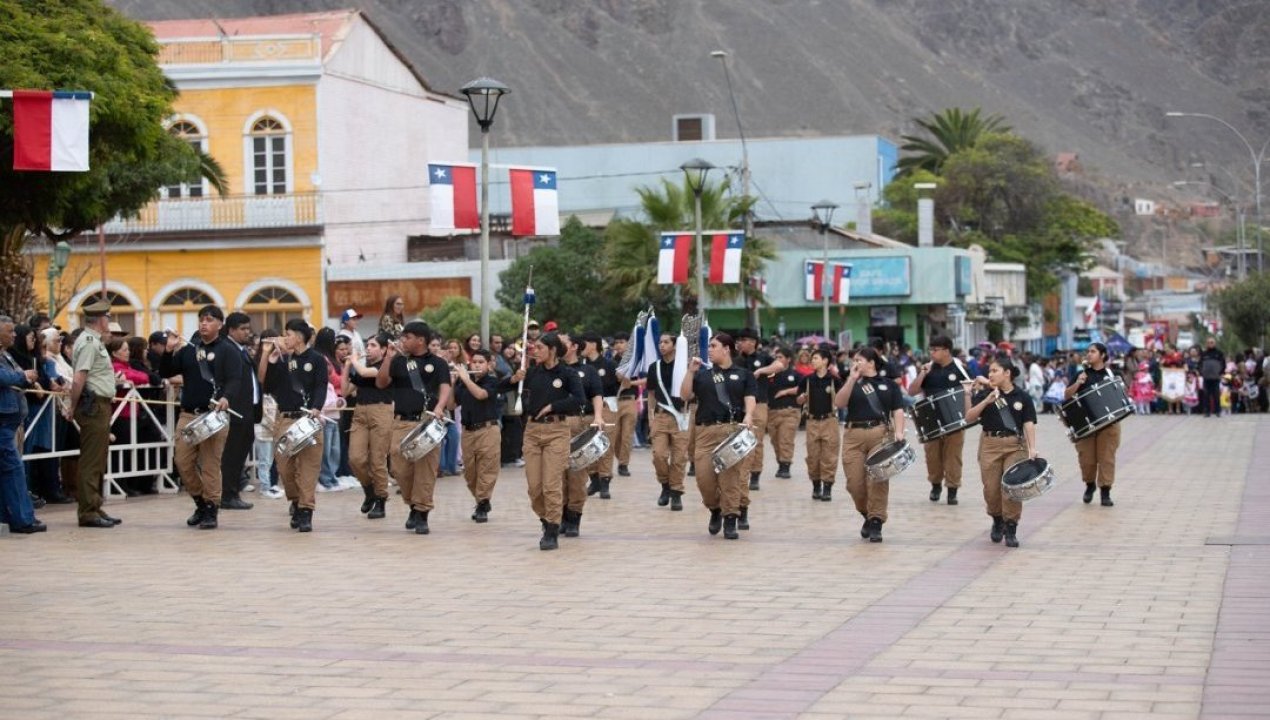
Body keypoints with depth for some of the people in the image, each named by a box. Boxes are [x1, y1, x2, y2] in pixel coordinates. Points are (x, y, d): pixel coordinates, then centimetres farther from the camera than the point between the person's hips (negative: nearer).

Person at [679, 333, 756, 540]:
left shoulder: (742, 374, 11)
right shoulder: (703, 374, 15)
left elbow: (749, 399, 3)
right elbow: (685, 395, 6)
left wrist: (748, 416, -16)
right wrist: (690, 372, -3)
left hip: (733, 429, -2)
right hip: (707, 430, 2)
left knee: (731, 475, -7)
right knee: (704, 475, -6)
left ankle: (730, 518, 1)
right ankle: (715, 510, 19)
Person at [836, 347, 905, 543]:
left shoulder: (889, 384, 10)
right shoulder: (853, 382, 14)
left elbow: (897, 410, 4)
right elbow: (839, 402, -2)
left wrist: (899, 432, -11)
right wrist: (852, 379, -7)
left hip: (881, 433, -2)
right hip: (854, 435, 2)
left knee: (878, 480, -8)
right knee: (854, 482, -3)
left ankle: (876, 522, -3)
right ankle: (866, 514, 20)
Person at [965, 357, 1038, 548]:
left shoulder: (1022, 396, 0)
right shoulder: (985, 394, 2)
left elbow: (1029, 423, -4)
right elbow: (969, 417, -4)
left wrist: (1032, 448, -15)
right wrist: (987, 401, -16)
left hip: (1015, 445, -1)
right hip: (990, 444, 1)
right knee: (991, 488, 5)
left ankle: (1011, 529, 2)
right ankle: (997, 520, 30)